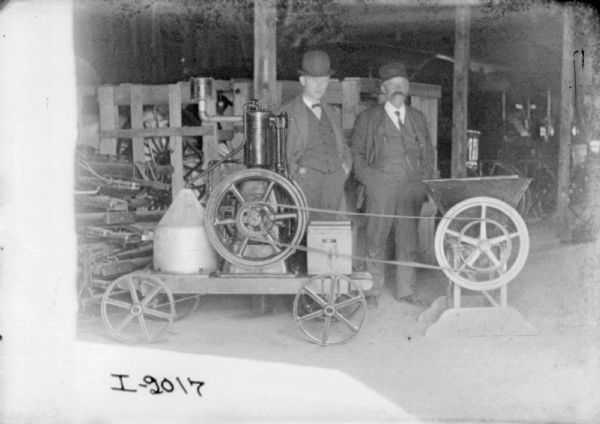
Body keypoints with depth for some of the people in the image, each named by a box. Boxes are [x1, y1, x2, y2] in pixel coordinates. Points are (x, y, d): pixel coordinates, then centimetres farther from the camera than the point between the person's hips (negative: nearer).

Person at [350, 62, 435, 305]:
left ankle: (405, 290, 15)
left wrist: (425, 181, 9)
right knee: (376, 241, -1)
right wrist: (370, 180, -6)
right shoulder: (368, 118, 6)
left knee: (408, 241, 6)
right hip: (380, 188, -3)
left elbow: (428, 153, 22)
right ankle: (373, 289, 11)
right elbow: (356, 154, 5)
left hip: (412, 190, 3)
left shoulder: (418, 118, 17)